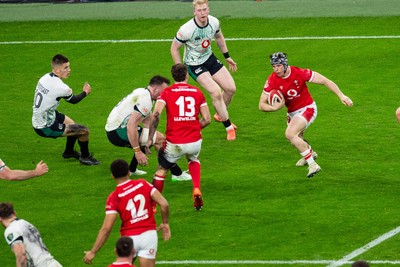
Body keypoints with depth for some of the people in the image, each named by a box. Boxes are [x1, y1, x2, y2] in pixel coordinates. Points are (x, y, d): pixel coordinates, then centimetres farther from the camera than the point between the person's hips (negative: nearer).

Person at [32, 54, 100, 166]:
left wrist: (67, 92, 10)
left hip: (37, 121, 10)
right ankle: (85, 157, 20)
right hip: (46, 128, -10)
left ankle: (69, 152, 53)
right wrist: (85, 92, 11)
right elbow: (74, 100, -6)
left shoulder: (46, 77, -4)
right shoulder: (60, 87, -28)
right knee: (84, 131, -5)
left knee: (71, 124, 32)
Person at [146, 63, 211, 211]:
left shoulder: (166, 92, -1)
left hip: (174, 143, -2)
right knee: (193, 159, 36)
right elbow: (207, 119, 5)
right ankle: (196, 189, 14)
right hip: (195, 142, 2)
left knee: (161, 170, 20)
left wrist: (150, 138, -13)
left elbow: (156, 115, -15)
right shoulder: (197, 92, 6)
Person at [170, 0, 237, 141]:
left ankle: (221, 115, 32)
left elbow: (219, 37, 11)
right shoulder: (186, 29, -29)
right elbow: (174, 48, -15)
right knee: (216, 92, -20)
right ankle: (229, 128, -5)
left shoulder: (214, 22, -12)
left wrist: (227, 57, 17)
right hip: (193, 64, -6)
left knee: (231, 88, 3)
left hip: (209, 58, 6)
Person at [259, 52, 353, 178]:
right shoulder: (272, 81, -15)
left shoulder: (299, 73, -24)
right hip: (292, 113, 6)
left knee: (290, 134, -27)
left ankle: (312, 165, -22)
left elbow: (325, 81, -18)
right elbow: (261, 105, -12)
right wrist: (274, 107, -35)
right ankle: (310, 153, 60)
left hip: (307, 109, -6)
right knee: (297, 139, 25)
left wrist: (341, 96, -25)